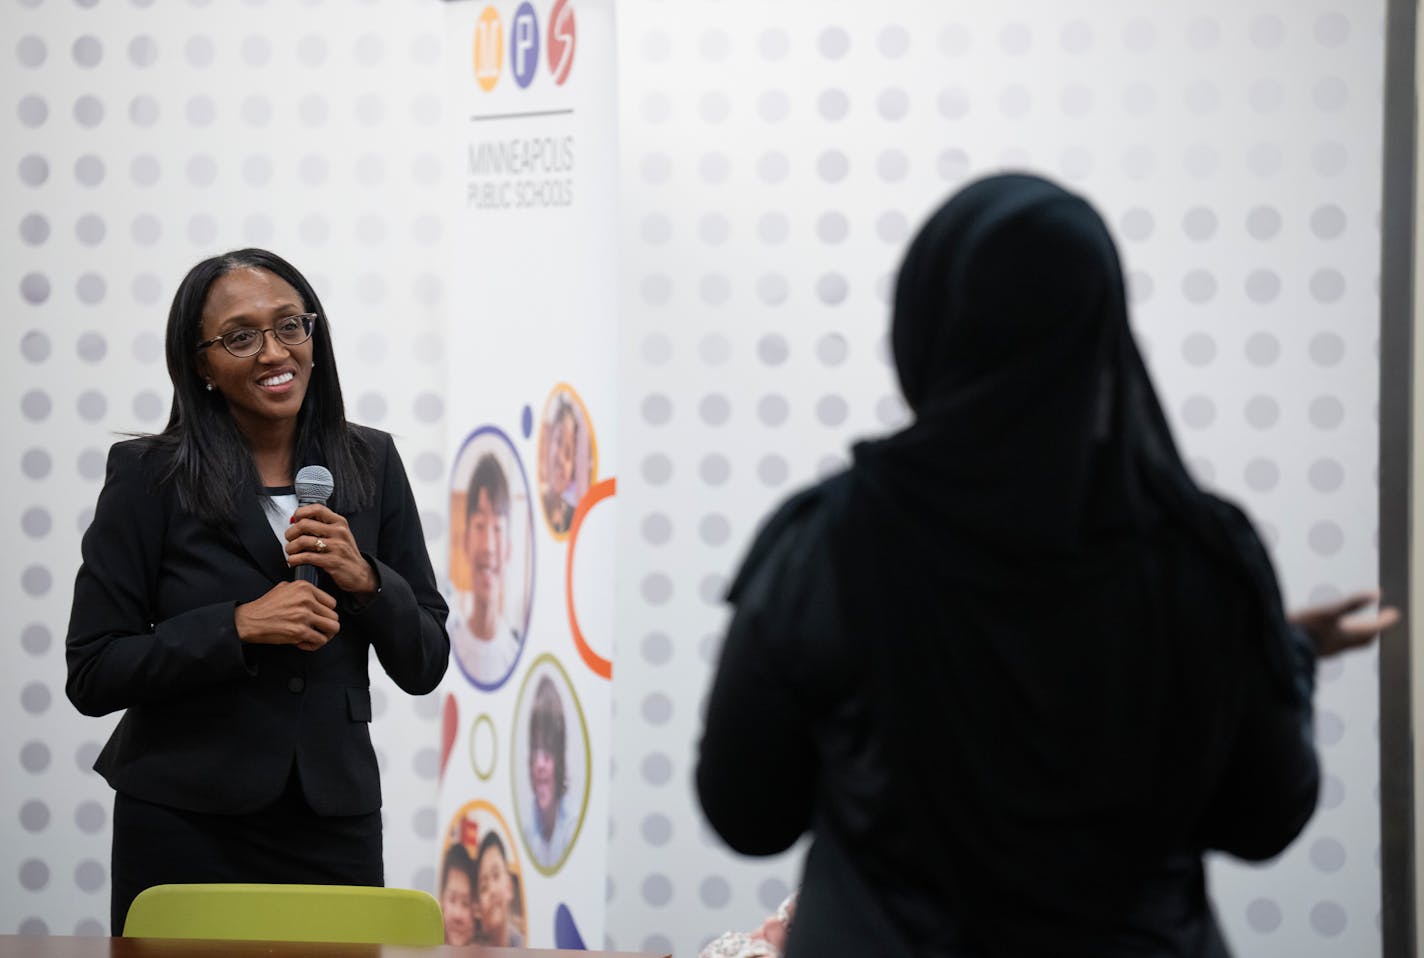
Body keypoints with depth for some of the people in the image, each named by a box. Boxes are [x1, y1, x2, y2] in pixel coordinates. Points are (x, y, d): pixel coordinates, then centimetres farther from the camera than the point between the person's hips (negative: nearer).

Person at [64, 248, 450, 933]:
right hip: (186, 828, -2)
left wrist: (365, 579, -12)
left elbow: (424, 667, 7)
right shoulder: (150, 475, -5)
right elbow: (92, 676, -8)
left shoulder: (370, 464, 4)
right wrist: (239, 626, -19)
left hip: (335, 822, 3)